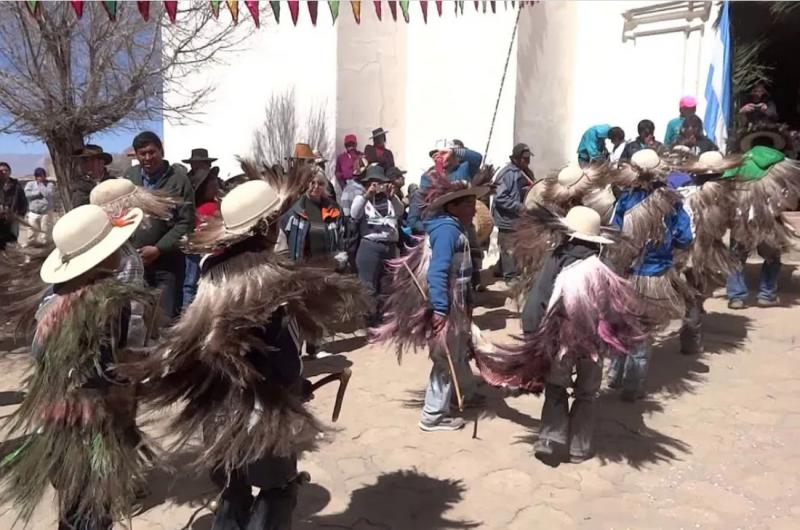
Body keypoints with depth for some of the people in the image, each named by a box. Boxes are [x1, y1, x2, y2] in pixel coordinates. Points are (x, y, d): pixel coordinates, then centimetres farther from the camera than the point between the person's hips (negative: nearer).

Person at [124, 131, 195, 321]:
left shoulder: (179, 179, -6)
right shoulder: (129, 176, 7)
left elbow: (186, 222, -9)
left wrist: (159, 249, -13)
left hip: (167, 262, -3)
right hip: (133, 260, 3)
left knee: (167, 319, 3)